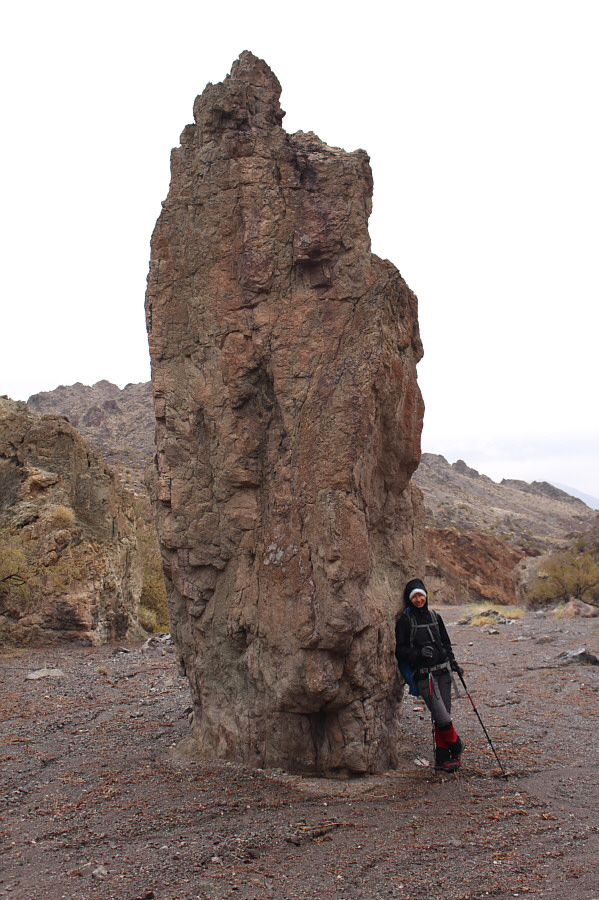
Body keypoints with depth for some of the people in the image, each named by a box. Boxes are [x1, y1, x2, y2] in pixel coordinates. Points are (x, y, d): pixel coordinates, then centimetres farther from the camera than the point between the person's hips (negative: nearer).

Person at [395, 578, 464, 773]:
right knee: (442, 719, -11)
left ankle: (442, 758, 18)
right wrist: (419, 652, -19)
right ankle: (456, 746, 17)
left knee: (443, 717, 5)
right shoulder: (405, 620, -4)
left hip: (443, 671, 5)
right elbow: (400, 651, -4)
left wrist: (453, 663, 12)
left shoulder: (435, 617, 13)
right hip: (424, 674, -5)